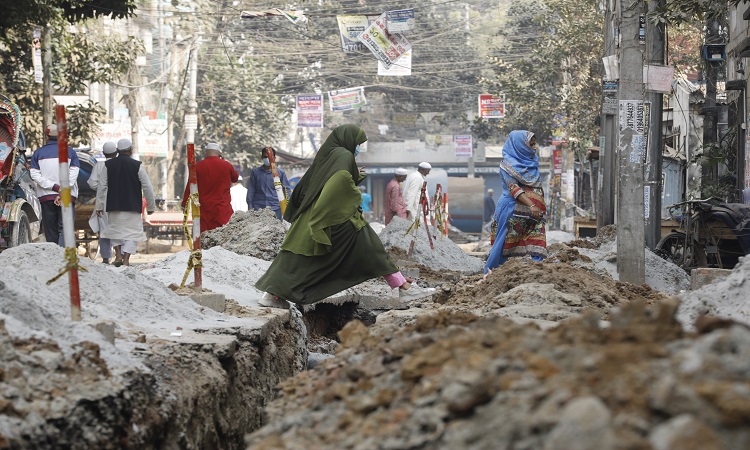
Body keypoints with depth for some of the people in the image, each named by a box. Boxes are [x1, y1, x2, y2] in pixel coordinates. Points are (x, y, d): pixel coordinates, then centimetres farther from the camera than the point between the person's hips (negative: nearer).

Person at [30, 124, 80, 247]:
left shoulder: (38, 153, 8)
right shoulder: (70, 152, 5)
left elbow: (35, 175, -3)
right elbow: (73, 174, -6)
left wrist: (54, 187, -9)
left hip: (46, 196, 1)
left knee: (50, 232, 8)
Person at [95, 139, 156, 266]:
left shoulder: (108, 165, 1)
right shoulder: (137, 165, -5)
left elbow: (101, 187, 2)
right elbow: (147, 188, -4)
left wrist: (99, 206, 8)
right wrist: (151, 206, 7)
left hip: (113, 206, 2)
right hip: (133, 207, -2)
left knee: (115, 229, 19)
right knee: (132, 233, 4)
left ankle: (118, 254, 7)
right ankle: (126, 258, -7)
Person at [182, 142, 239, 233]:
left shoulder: (198, 166, 0)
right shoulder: (226, 165, 0)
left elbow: (190, 187, 3)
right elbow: (235, 178, 20)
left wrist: (184, 204, 12)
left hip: (204, 208, 1)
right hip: (223, 208, -1)